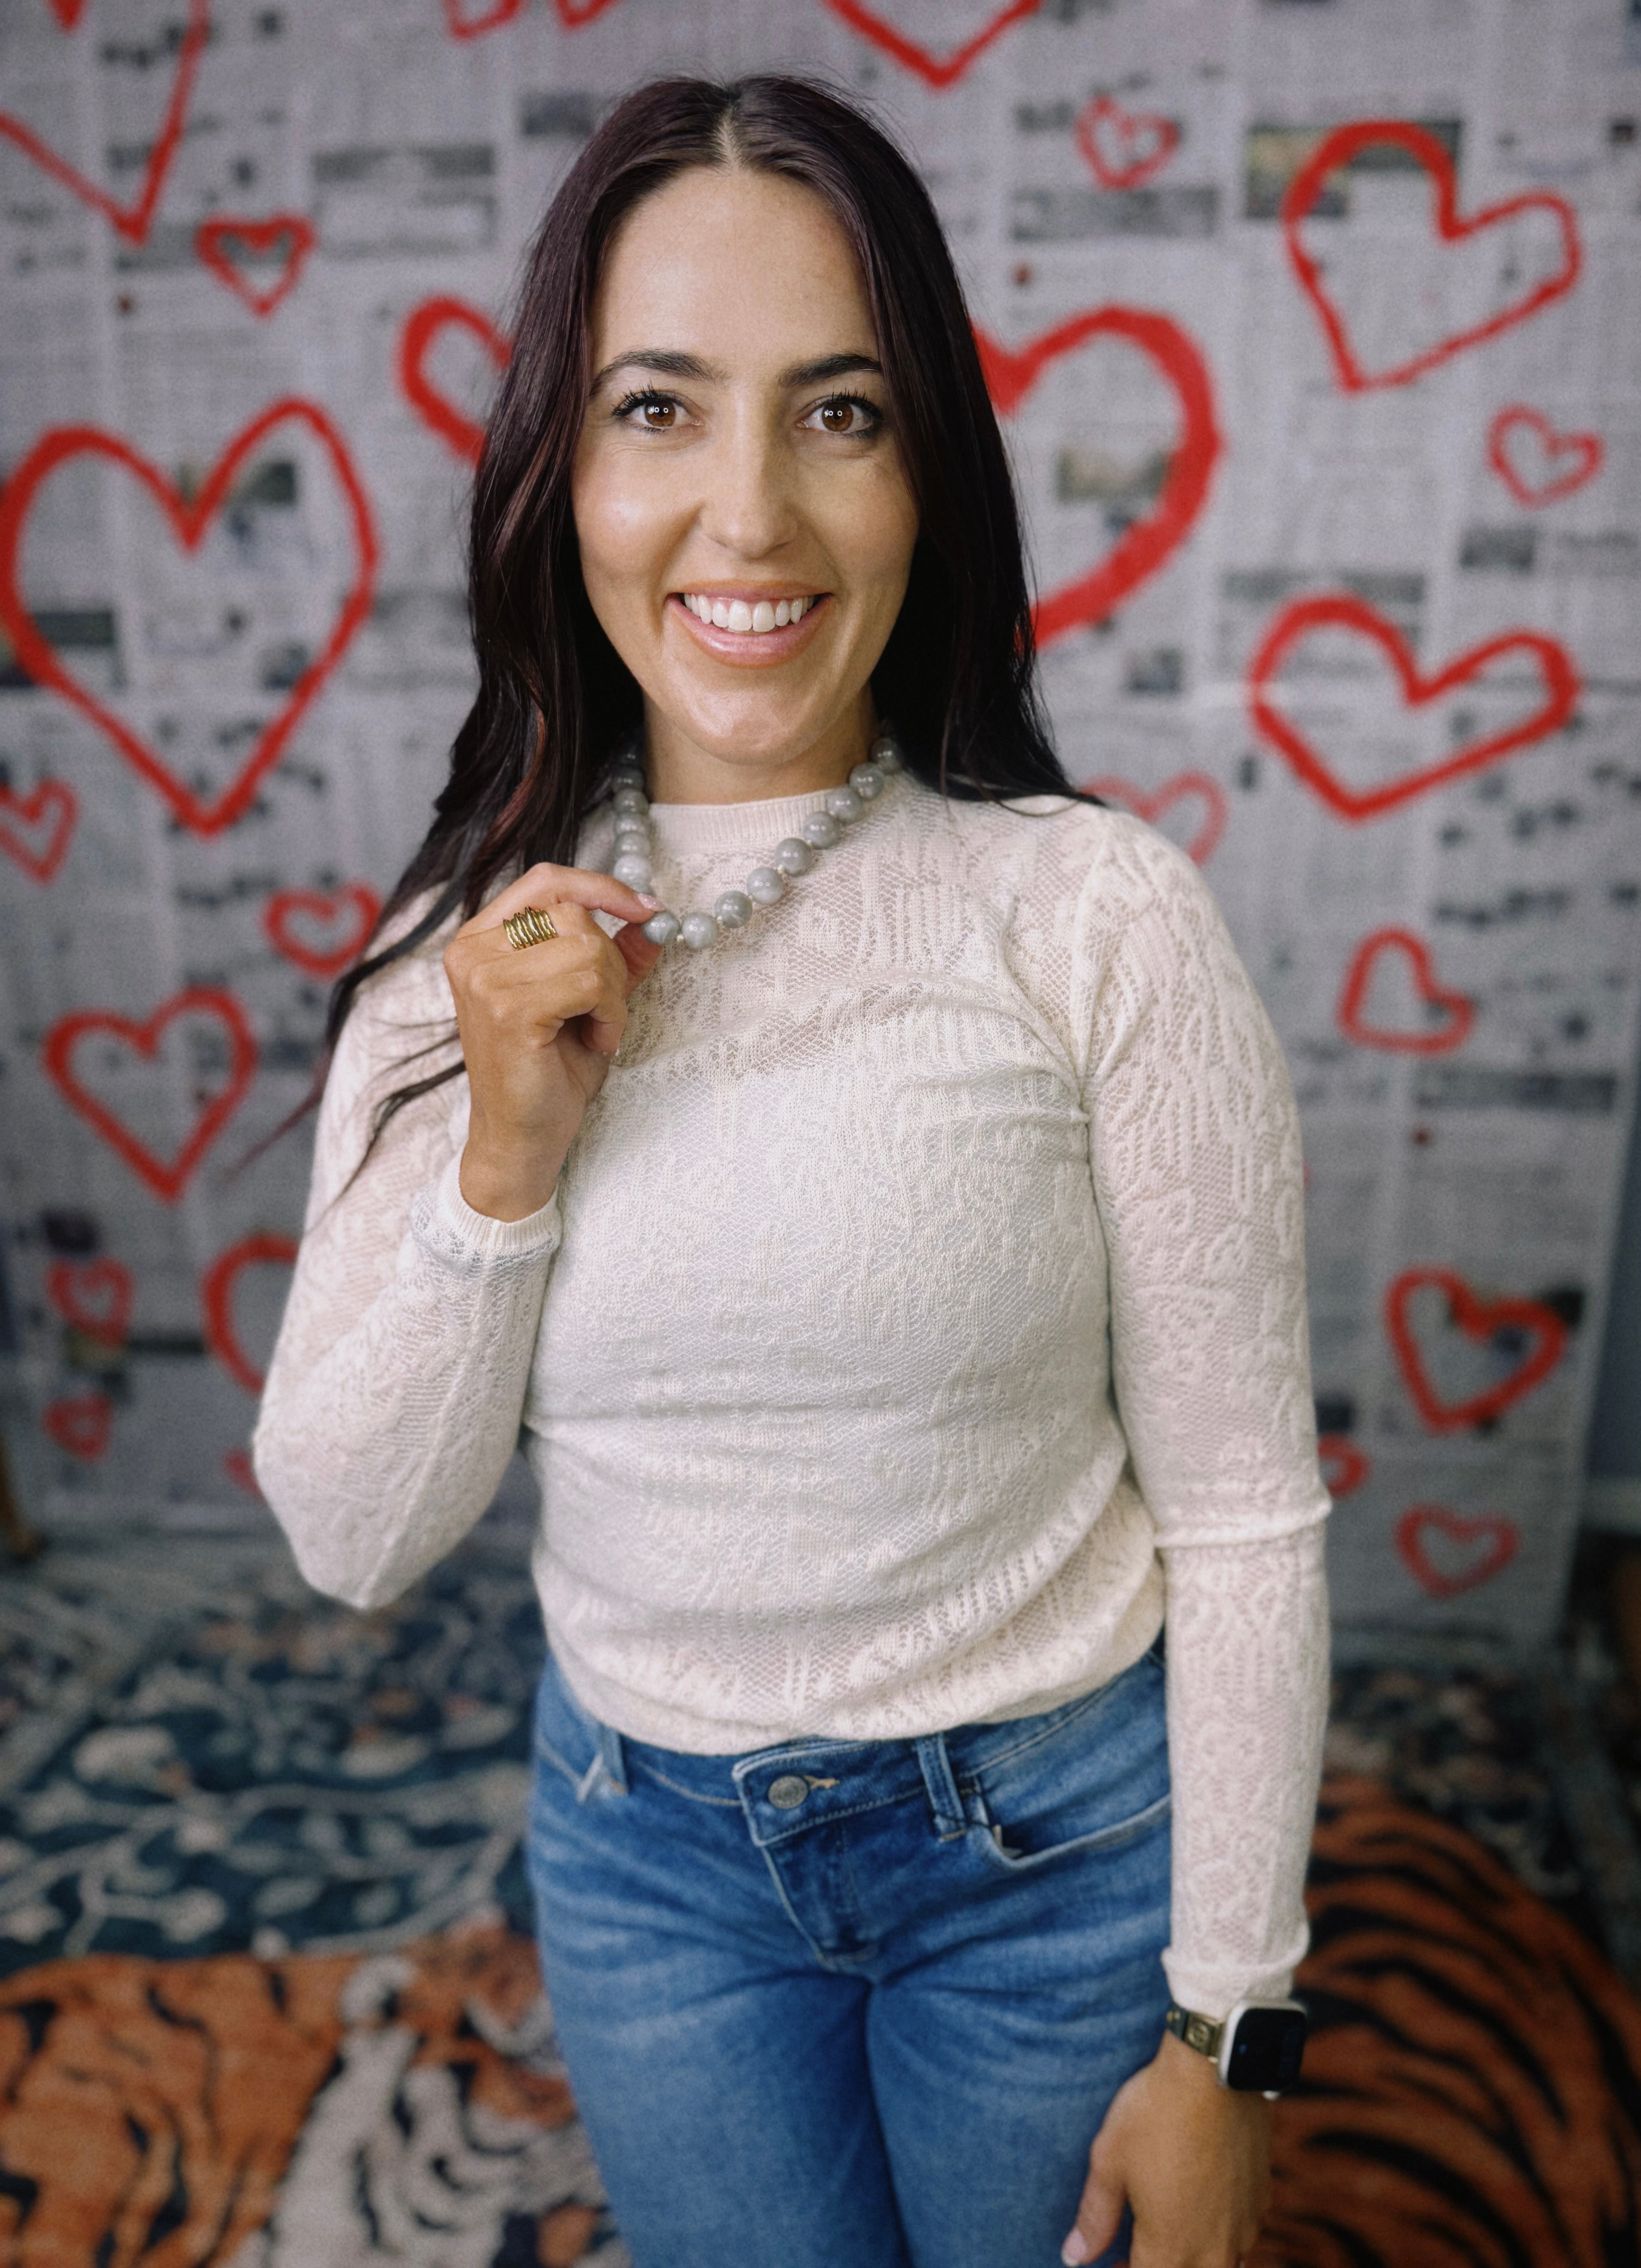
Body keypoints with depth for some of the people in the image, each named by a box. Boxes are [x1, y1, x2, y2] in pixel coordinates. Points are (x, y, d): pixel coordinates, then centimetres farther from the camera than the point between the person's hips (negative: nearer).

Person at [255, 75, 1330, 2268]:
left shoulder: (1101, 913, -19)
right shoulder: (467, 948, -9)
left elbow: (1246, 1520, -12)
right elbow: (354, 1537, -6)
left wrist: (1225, 2029, -7)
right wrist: (508, 1154, -21)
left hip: (1052, 1838, -2)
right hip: (646, 1844, 3)